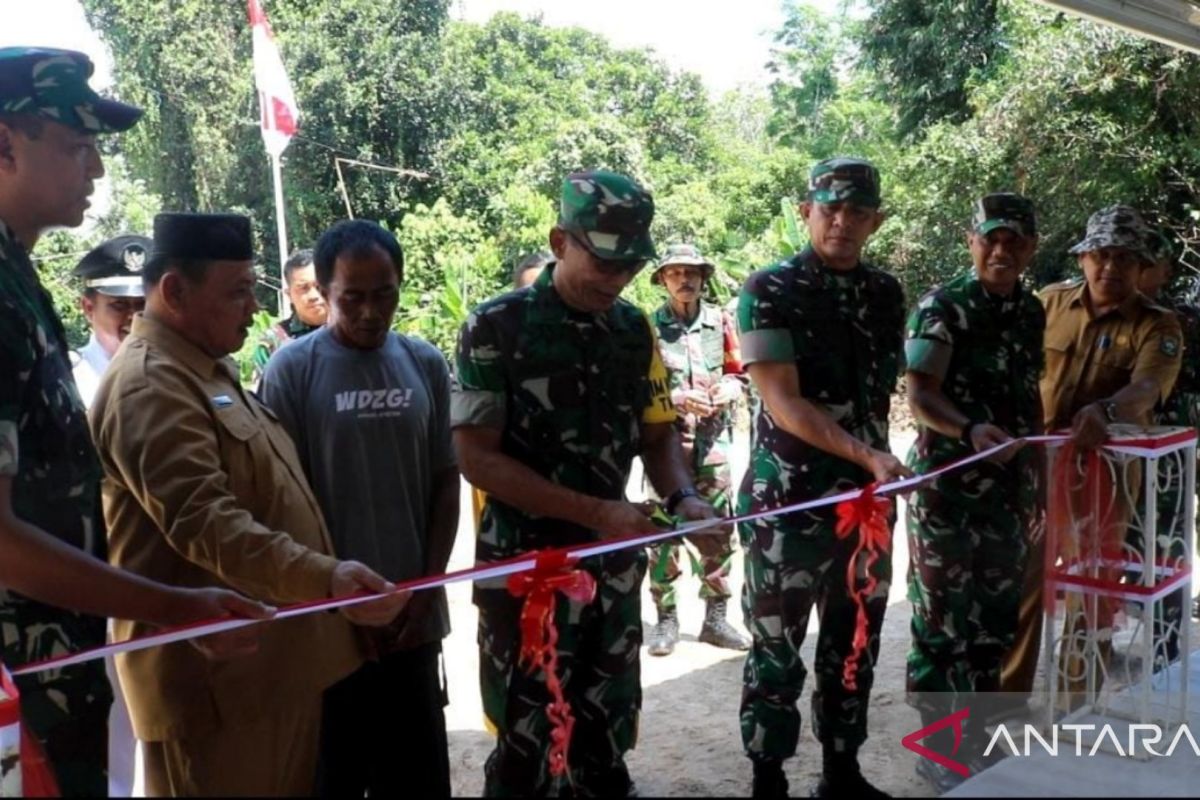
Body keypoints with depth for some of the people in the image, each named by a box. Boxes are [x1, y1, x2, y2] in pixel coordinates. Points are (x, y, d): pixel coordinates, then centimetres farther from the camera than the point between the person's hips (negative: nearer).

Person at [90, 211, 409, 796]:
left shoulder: (211, 369, 16)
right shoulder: (149, 385, -17)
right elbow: (206, 522, -29)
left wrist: (324, 578, 25)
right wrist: (325, 577, -39)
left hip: (279, 662, 10)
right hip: (220, 674, -10)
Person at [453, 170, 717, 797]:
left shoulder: (635, 330, 3)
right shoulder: (496, 328, -12)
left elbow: (657, 434, 11)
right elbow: (476, 457, -15)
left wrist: (682, 497, -11)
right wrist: (595, 512, -21)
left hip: (614, 565, 5)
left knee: (606, 739, 18)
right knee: (526, 744, 9)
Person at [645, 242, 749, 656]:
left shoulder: (721, 321, 5)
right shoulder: (650, 326, -3)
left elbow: (738, 373, 13)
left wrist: (729, 391, -8)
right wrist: (675, 397, -17)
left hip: (713, 439, 3)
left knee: (718, 530, 7)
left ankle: (716, 617, 19)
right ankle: (666, 619, 13)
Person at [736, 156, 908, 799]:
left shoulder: (885, 292, 8)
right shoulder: (769, 292, -9)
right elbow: (784, 404, -16)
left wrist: (877, 465, 14)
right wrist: (869, 456, -24)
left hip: (868, 497, 6)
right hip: (789, 499, -5)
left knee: (855, 645, 14)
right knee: (777, 650, 5)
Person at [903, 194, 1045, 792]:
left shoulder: (1033, 313, 10)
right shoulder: (942, 307, -8)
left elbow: (1030, 399, 17)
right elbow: (919, 395, -15)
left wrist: (1036, 483, 17)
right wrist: (971, 430, -33)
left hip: (1011, 489, 7)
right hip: (947, 488, -6)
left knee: (996, 618, 14)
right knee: (942, 621, 2)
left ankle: (975, 735, 29)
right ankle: (937, 746, 15)